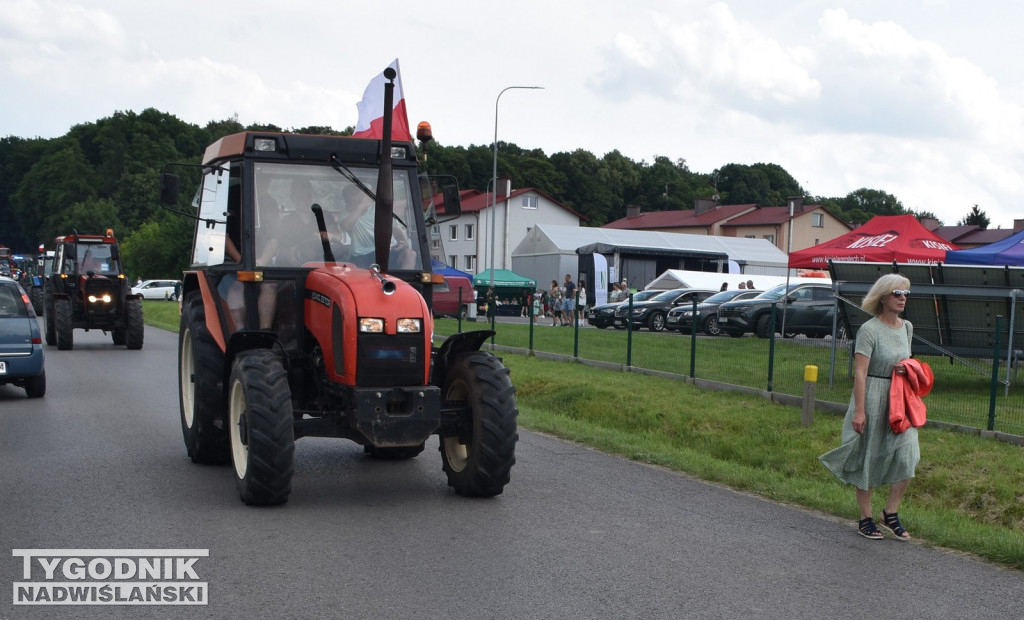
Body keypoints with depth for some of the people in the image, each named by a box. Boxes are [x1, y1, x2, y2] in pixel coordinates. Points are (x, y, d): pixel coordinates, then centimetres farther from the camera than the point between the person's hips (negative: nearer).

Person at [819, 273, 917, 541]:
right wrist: (859, 410, -20)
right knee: (869, 459, 4)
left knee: (907, 456, -3)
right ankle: (865, 519, 16)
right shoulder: (870, 330, -13)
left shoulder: (907, 327, 9)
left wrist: (906, 369, 2)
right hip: (873, 398, -6)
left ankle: (891, 513, 13)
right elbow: (860, 372, -16)